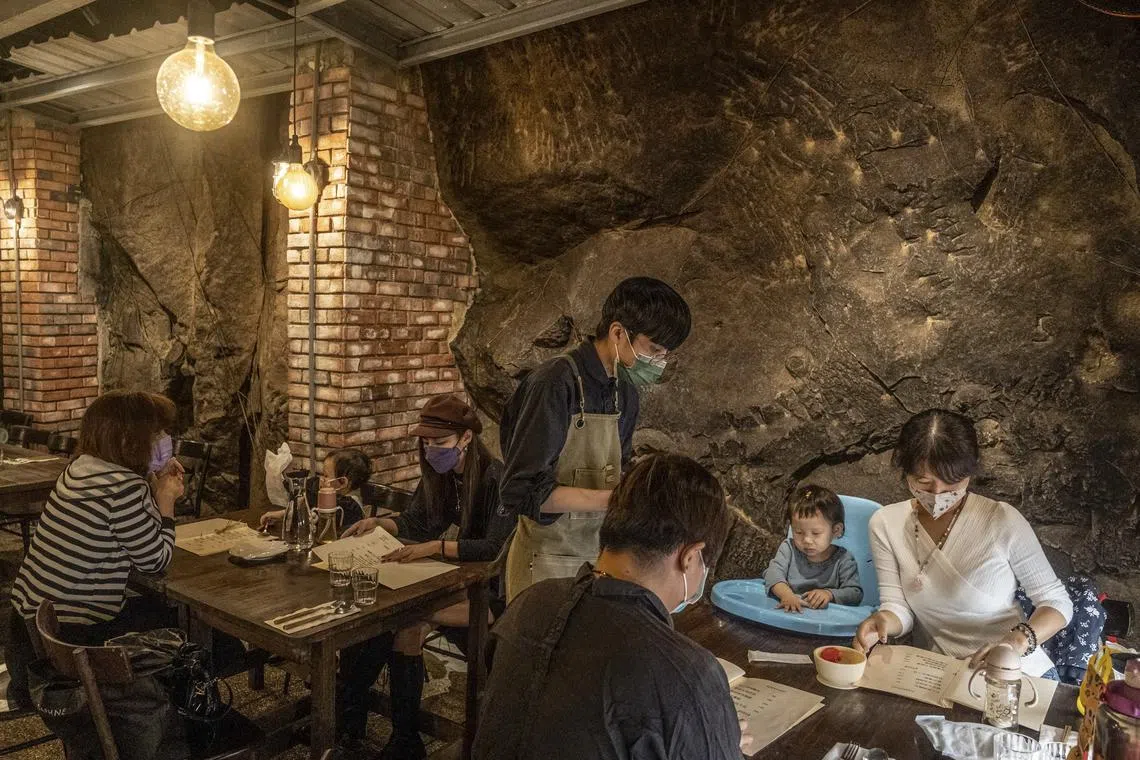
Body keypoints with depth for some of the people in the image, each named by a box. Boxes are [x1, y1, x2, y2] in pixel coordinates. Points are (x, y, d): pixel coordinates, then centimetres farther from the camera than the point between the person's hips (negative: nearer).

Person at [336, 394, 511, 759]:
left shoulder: (496, 479, -19)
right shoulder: (440, 475, 5)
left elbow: (496, 548, -28)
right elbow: (417, 522, 15)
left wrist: (435, 547, -35)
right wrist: (378, 522, -4)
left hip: (496, 590, -7)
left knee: (408, 618, -26)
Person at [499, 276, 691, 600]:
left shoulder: (625, 393, 6)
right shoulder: (556, 383, -19)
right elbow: (523, 492, -21)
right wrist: (618, 498, -23)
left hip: (600, 557, 7)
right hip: (549, 562, -7)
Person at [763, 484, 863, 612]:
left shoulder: (843, 560, 0)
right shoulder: (788, 549, 5)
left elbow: (856, 594, -3)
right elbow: (773, 573, -9)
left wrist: (829, 594, -21)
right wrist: (786, 595, -27)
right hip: (788, 612, 1)